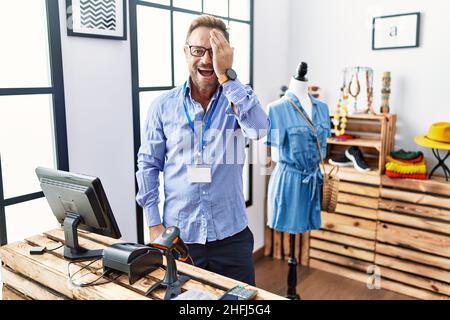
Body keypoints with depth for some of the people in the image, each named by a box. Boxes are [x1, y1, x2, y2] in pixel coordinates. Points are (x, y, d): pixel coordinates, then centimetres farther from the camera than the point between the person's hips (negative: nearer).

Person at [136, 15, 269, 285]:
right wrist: (154, 224, -1)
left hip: (231, 235, 1)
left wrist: (226, 76, -22)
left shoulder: (238, 98, 0)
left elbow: (259, 129, -21)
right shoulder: (163, 106, -1)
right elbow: (149, 165, 3)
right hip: (179, 235, 0)